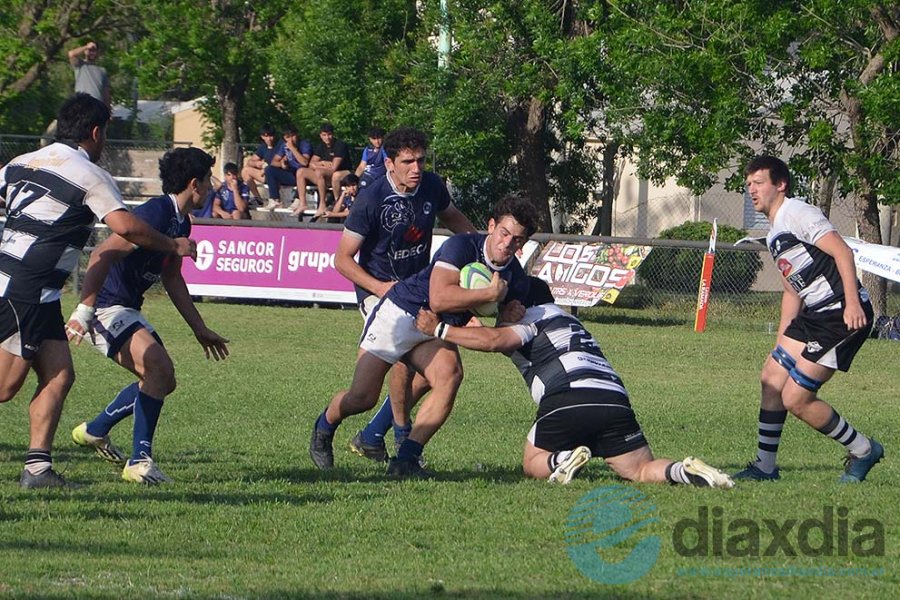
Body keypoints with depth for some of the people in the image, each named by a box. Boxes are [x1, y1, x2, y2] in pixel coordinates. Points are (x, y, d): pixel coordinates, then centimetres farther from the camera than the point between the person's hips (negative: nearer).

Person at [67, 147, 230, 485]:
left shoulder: (181, 223, 11)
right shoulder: (155, 214, -21)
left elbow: (172, 278, 25)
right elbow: (102, 256, -29)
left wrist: (199, 329, 27)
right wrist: (84, 311, -35)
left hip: (127, 311, 10)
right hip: (106, 308, -10)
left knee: (162, 381, 15)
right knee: (158, 368, -23)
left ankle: (94, 431, 31)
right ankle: (140, 462, -19)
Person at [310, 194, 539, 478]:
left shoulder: (516, 280, -3)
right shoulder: (461, 246, -22)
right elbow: (439, 299, -34)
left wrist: (513, 318, -12)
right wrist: (491, 294, -30)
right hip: (399, 314, -5)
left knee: (450, 375, -27)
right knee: (362, 397, -8)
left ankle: (405, 459, -25)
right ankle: (324, 428, 29)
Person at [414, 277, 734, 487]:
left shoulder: (534, 317, 14)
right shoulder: (568, 321, 38)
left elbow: (495, 340, -4)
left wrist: (439, 330, 3)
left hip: (567, 397, -5)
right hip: (614, 399, 5)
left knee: (533, 463, 17)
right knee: (642, 471, 10)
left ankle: (563, 461, -16)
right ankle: (685, 471, -21)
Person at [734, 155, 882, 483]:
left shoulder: (798, 214, -10)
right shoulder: (774, 235, 21)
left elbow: (842, 252, -20)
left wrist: (852, 303, -31)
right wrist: (780, 343, 25)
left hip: (844, 315, -10)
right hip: (815, 315, 10)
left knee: (795, 398, -9)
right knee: (772, 378, 9)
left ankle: (863, 451, 7)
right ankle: (764, 466, 18)